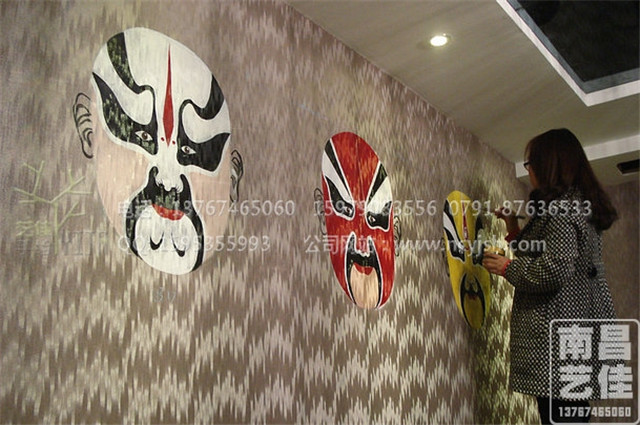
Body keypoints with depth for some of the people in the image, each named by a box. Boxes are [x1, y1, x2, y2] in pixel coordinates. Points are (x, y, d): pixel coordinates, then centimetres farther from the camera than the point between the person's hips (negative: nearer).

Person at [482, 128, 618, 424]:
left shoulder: (558, 207, -11)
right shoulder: (581, 204, 19)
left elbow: (555, 271, -22)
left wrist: (506, 268, -9)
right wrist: (516, 232, 19)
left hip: (558, 336, -10)